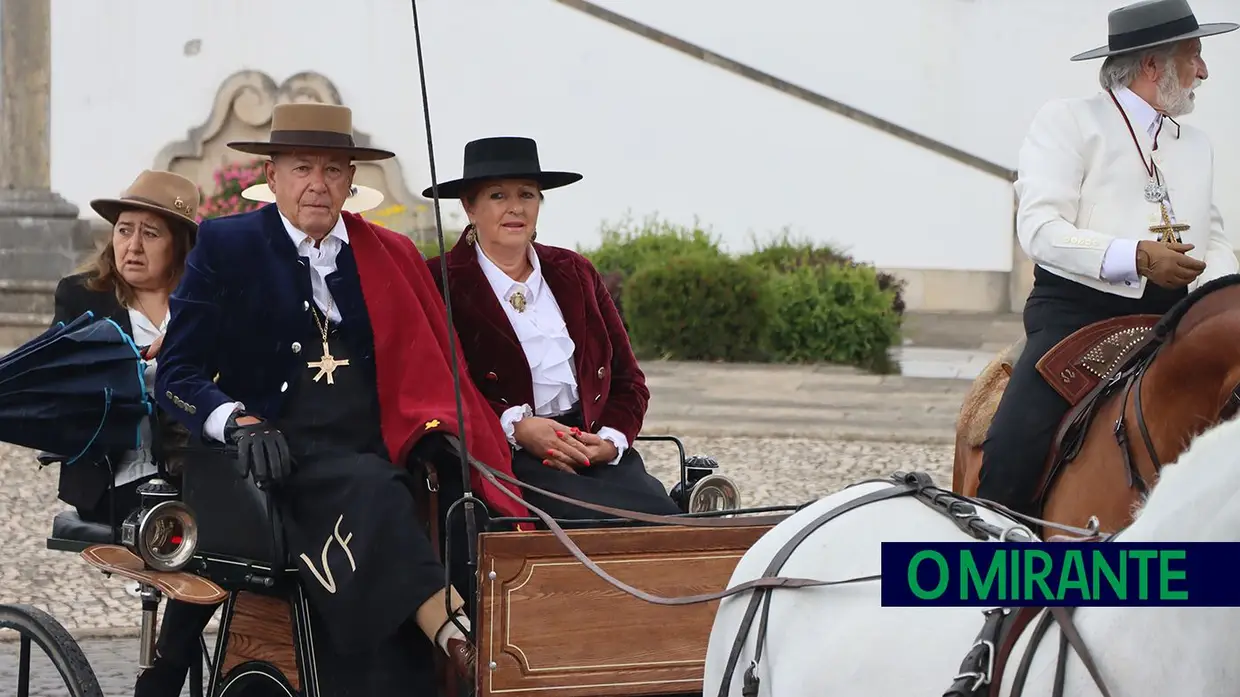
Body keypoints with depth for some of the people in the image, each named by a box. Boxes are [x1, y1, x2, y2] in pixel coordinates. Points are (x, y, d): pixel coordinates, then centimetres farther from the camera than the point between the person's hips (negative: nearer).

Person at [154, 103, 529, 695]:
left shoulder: (393, 257, 18)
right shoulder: (225, 246, 9)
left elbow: (430, 369, 18)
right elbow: (177, 375, 3)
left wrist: (440, 434, -4)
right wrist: (239, 423, -16)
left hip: (379, 455, 3)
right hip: (281, 458, -3)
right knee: (372, 491, -35)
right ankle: (456, 636, -46)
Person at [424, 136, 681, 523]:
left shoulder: (575, 273, 22)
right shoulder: (440, 283, 5)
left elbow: (628, 378, 19)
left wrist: (611, 440, -3)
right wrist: (515, 426, -17)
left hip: (598, 448, 5)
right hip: (506, 458, -5)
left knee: (665, 517, -27)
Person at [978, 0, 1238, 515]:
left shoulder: (1197, 145, 21)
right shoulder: (1067, 121, 1)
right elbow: (1039, 228, -10)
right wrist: (1136, 257, -24)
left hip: (1169, 318, 5)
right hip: (1074, 311, -5)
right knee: (1012, 449, -23)